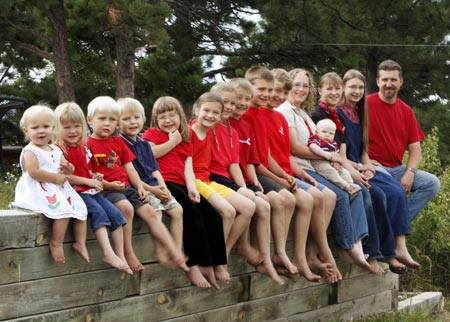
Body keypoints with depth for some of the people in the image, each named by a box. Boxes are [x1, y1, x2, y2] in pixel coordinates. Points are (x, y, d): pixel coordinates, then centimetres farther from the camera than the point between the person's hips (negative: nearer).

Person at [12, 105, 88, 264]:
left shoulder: (56, 150, 14)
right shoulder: (30, 151, -10)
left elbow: (65, 166, 24)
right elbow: (34, 172, -23)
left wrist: (68, 169, -3)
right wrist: (56, 178, -19)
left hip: (59, 189, 9)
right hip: (39, 191, -9)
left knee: (80, 209, 3)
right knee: (63, 210, -28)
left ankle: (80, 243, 10)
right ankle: (56, 244, -16)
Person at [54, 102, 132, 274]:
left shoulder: (84, 149, 17)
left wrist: (95, 177, 6)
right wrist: (87, 181, -15)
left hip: (91, 191, 8)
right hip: (75, 192, -8)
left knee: (115, 213, -8)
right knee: (98, 212, -29)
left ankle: (121, 256, -6)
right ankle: (108, 254, -34)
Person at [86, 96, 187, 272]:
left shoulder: (118, 142, 20)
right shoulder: (88, 144, -1)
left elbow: (129, 167, 18)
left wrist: (139, 186, 4)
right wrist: (109, 185, -19)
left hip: (126, 187, 7)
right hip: (105, 190, -7)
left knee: (149, 212, -8)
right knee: (126, 207, -34)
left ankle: (174, 253, -10)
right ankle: (128, 254, -26)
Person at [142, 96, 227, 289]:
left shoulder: (186, 141, 26)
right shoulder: (152, 134, 12)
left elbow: (188, 168, 11)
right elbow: (151, 153, -12)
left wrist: (192, 188, -8)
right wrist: (172, 141, -2)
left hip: (180, 186, 6)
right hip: (162, 183, -6)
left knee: (213, 216, -10)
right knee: (192, 212, -28)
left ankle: (216, 265, -6)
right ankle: (194, 265, -25)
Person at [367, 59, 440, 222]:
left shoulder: (406, 111, 12)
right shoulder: (366, 104, -5)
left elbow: (415, 148, 11)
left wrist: (409, 173, -6)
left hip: (397, 169, 7)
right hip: (374, 167, -6)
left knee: (432, 183, -10)